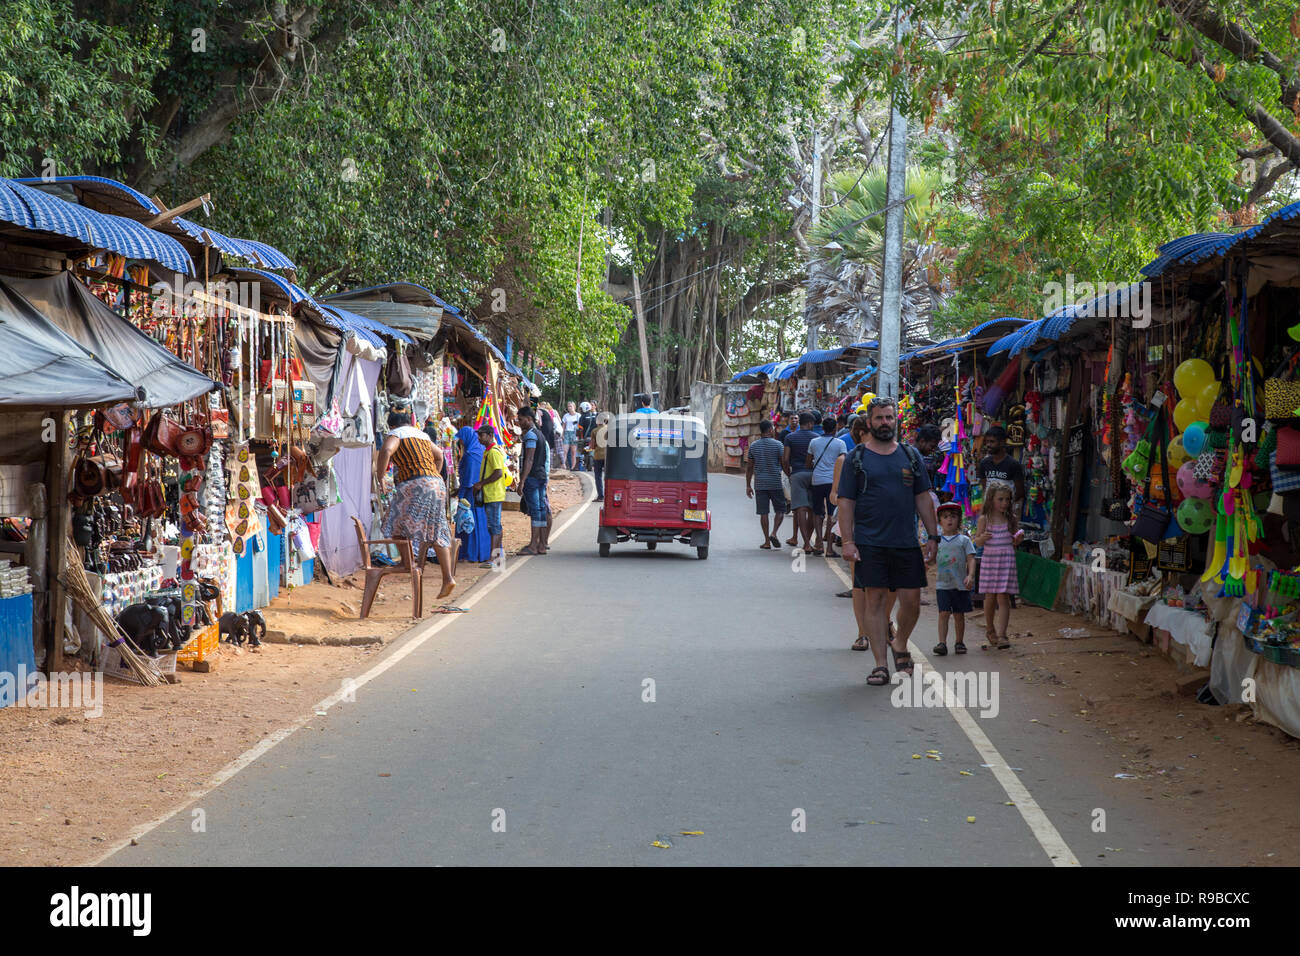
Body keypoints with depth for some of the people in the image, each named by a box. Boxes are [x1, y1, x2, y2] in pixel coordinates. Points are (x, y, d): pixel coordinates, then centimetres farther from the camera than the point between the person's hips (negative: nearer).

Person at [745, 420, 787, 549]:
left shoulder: (753, 446, 5)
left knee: (763, 512, 4)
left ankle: (767, 541, 3)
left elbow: (749, 467, 8)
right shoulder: (777, 445, -5)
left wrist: (748, 486, 13)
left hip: (760, 484, 3)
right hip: (776, 483, -3)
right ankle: (774, 533, -11)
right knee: (780, 510, 9)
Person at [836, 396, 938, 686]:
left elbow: (923, 499, 13)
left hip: (907, 543, 2)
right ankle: (880, 664, 4)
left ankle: (900, 646, 27)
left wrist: (932, 537, 8)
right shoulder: (857, 458, 3)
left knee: (911, 601, 0)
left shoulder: (910, 455, 11)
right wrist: (847, 541, -8)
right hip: (869, 543, -2)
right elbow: (846, 502, 1)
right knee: (874, 599, -2)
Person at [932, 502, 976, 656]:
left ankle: (960, 642, 19)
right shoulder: (937, 541, 9)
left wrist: (970, 576, -17)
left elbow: (971, 559, -1)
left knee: (959, 614, 7)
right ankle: (942, 643, -15)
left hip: (960, 584, 0)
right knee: (944, 613, -10)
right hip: (942, 585, 0)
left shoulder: (963, 540, 4)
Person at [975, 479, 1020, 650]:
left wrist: (1017, 539, -9)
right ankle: (990, 631, 27)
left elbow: (1014, 542, 14)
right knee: (990, 597, 6)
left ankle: (1001, 635, -12)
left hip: (1006, 560, 0)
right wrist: (982, 538, -19)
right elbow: (977, 543, 3)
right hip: (989, 559, 0)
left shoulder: (1010, 519, 5)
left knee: (1003, 597, -9)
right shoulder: (984, 519, 1)